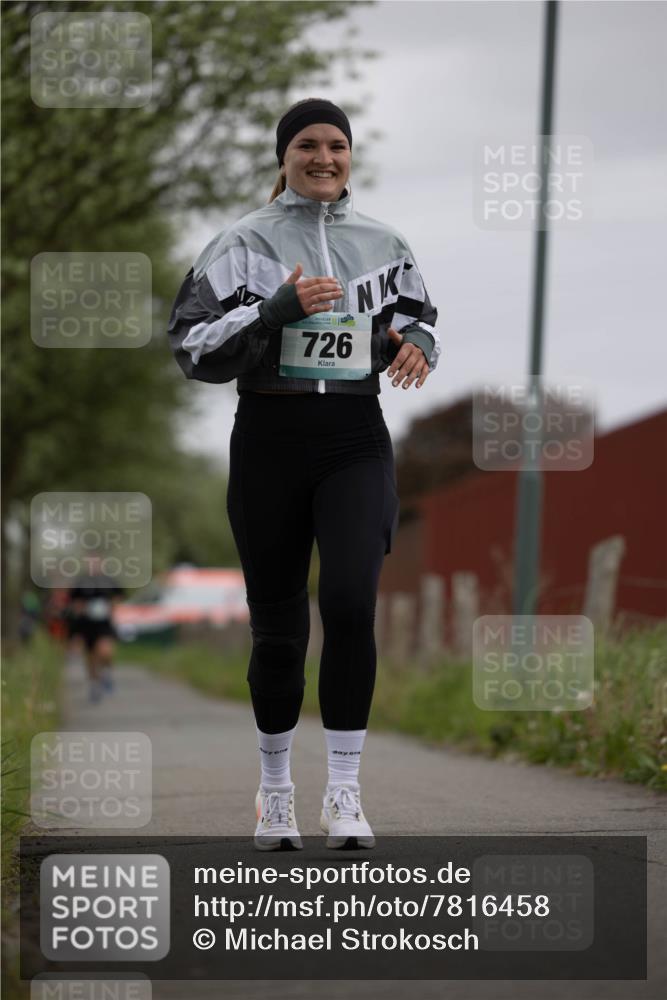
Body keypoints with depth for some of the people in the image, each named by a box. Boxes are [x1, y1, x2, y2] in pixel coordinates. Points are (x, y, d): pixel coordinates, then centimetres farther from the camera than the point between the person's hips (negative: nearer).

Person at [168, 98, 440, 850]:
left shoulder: (382, 243, 9)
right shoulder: (244, 243, 0)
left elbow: (416, 318, 23)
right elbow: (192, 345, -7)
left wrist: (417, 343, -1)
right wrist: (277, 309, -19)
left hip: (355, 440, 1)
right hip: (270, 439, -1)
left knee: (350, 603, -17)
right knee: (277, 625, 6)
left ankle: (343, 794, -9)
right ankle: (275, 789, 24)